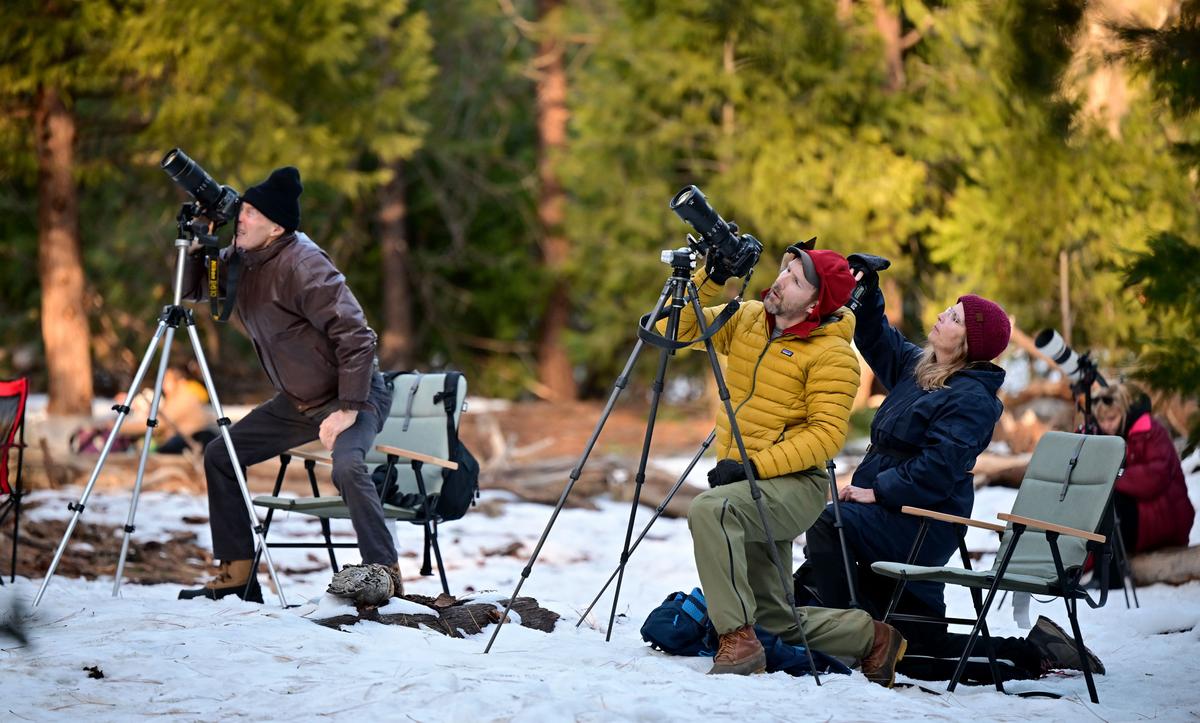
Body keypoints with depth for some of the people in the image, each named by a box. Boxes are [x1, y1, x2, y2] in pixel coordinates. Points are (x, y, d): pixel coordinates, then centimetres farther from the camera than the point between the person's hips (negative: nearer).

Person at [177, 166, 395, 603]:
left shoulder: (302, 265, -25)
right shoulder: (240, 259, -1)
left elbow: (356, 337, -27)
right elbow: (191, 289, 8)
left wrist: (347, 409, -30)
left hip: (352, 392, -9)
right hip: (297, 400, 9)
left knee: (346, 465, -36)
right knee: (219, 456, 6)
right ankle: (236, 575, 10)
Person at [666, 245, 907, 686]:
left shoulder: (832, 355, -12)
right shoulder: (746, 319, 7)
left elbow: (827, 435, -18)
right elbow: (677, 328, 7)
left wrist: (755, 464, -25)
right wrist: (711, 279, -7)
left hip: (794, 484, -8)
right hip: (744, 484, 8)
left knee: (707, 509, -36)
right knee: (776, 618, 9)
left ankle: (737, 638, -33)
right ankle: (872, 638, 28)